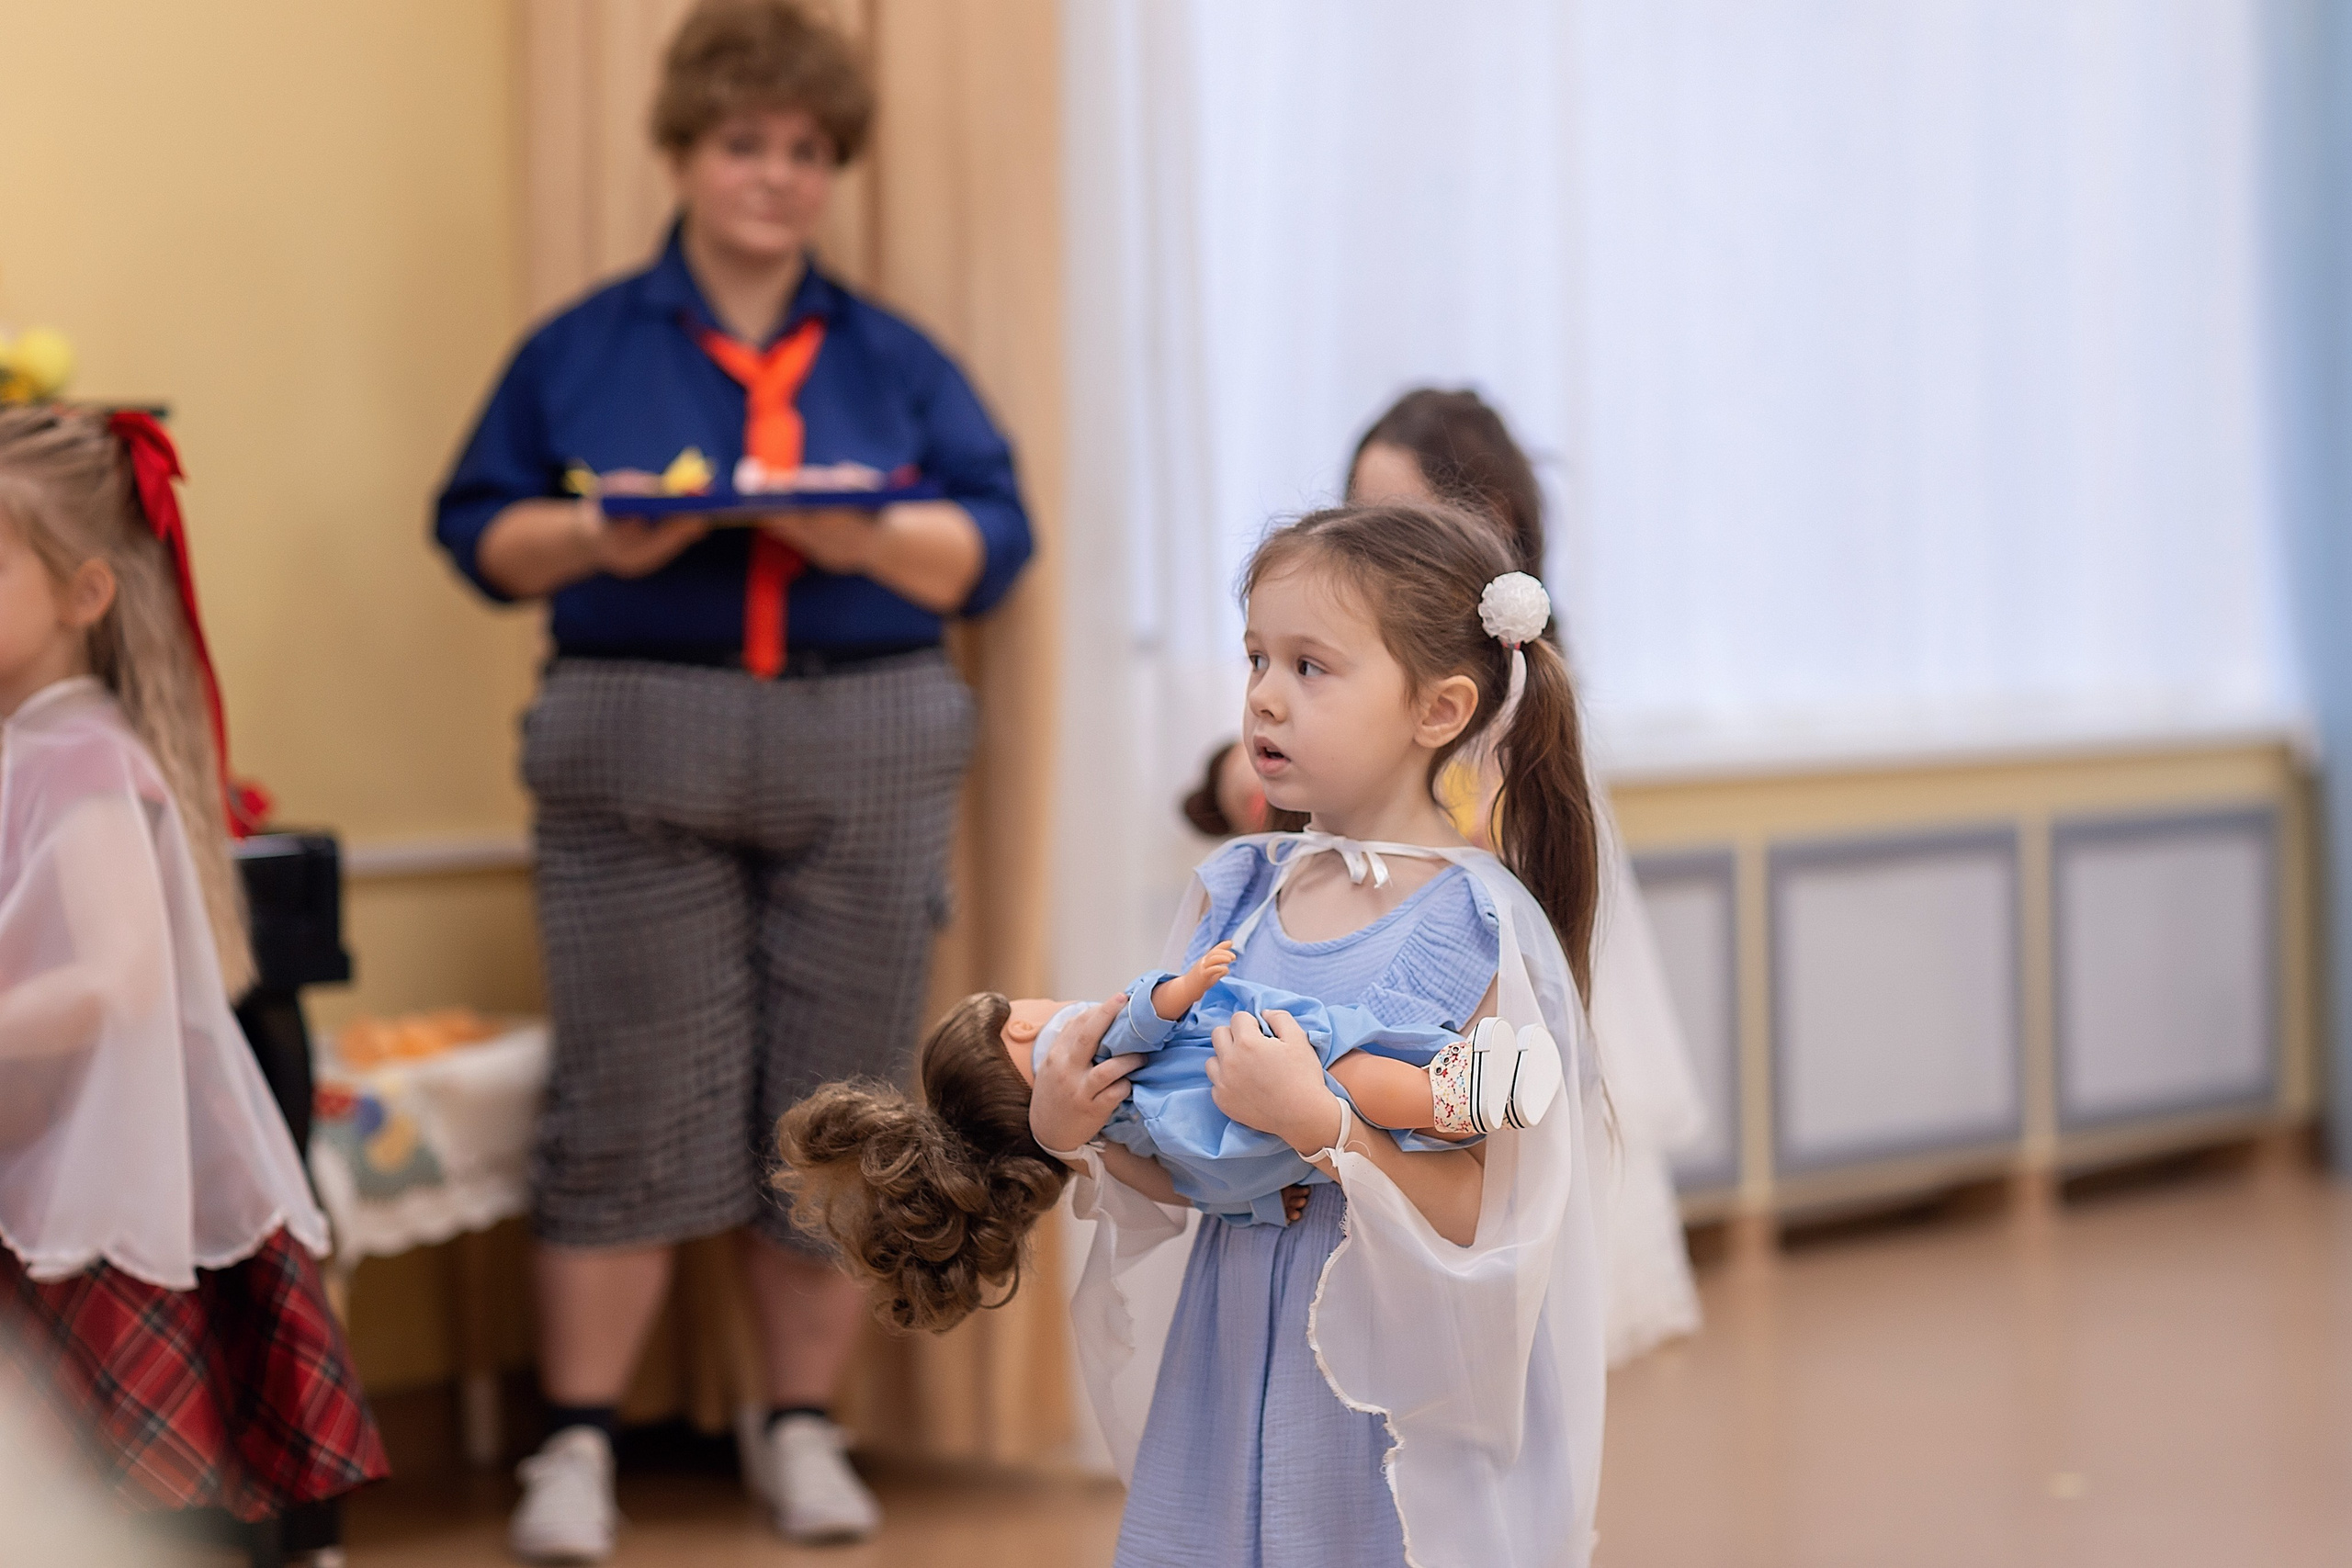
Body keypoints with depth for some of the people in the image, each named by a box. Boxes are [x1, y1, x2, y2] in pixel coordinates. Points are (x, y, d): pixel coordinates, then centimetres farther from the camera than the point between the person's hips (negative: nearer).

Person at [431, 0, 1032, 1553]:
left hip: (870, 756, 2)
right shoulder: (581, 352, 9)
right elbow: (481, 529, 6)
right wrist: (594, 539, -13)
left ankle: (805, 1429, 15)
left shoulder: (896, 362, 12)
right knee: (628, 1104, -3)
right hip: (635, 752, -1)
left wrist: (865, 537, -14)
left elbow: (995, 542, 5)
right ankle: (580, 1439, 5)